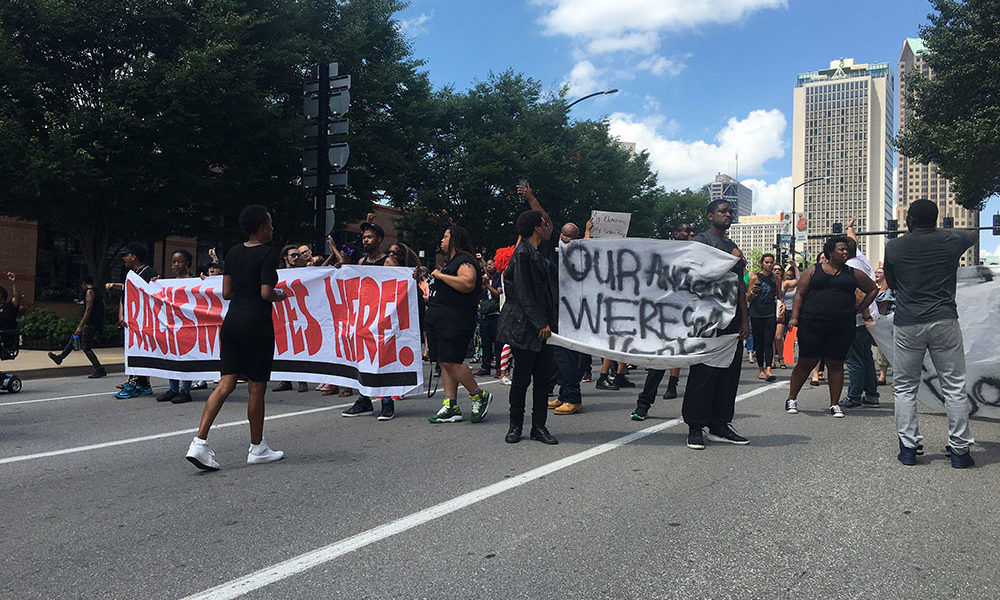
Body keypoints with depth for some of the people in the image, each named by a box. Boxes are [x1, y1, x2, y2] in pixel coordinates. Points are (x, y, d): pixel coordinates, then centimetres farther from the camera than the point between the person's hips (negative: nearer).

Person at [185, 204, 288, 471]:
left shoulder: (234, 252, 12)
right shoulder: (268, 253, -10)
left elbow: (226, 292, 12)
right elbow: (266, 293, -17)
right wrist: (280, 295, 3)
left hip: (232, 322, 7)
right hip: (257, 324, -6)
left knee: (225, 384, 5)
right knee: (257, 388, 4)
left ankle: (199, 442, -6)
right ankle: (257, 449, 16)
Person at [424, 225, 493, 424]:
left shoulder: (465, 261, -8)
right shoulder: (450, 262, 23)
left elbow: (467, 284, -28)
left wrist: (440, 275, -19)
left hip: (455, 322, -10)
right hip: (439, 320, 10)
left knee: (451, 362, -14)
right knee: (444, 363, 5)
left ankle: (479, 396, 1)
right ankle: (450, 407, 6)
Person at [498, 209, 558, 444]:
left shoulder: (536, 254, 18)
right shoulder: (522, 254, -11)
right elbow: (523, 294, -15)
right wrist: (541, 324, -16)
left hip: (541, 325, 9)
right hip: (524, 327, -9)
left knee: (543, 376, 5)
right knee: (522, 377, -1)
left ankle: (539, 426, 11)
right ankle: (515, 426, 12)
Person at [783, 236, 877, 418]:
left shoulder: (853, 273, 13)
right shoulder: (814, 271, 7)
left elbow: (872, 289, 25)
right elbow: (800, 294, 4)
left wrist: (860, 308, 14)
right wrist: (795, 317, -6)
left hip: (841, 327, 2)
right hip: (812, 325, -2)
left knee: (836, 365, 4)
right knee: (806, 362, 0)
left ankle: (835, 404, 13)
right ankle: (792, 399, 14)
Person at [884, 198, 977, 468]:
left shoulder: (894, 247, 0)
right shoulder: (951, 241, 2)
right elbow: (974, 235, 28)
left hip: (907, 324, 0)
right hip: (944, 321, 0)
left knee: (905, 388, 10)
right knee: (954, 388, 6)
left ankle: (908, 448, 9)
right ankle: (960, 450, 9)